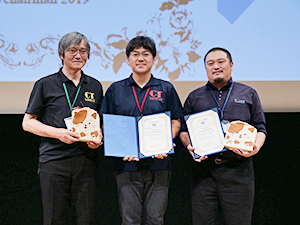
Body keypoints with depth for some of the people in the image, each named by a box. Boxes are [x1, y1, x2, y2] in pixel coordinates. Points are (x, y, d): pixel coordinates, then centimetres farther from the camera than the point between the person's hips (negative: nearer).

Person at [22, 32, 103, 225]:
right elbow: (28, 122, 3)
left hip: (86, 161, 3)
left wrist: (99, 137, -1)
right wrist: (58, 133, -11)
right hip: (53, 160, -2)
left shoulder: (95, 86, 14)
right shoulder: (45, 85, 4)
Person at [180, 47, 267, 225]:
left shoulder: (248, 94, 15)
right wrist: (189, 145, -6)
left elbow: (260, 129, 12)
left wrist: (256, 147, -8)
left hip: (238, 170, -1)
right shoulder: (194, 97, 17)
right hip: (204, 169, 1)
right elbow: (184, 130, 16)